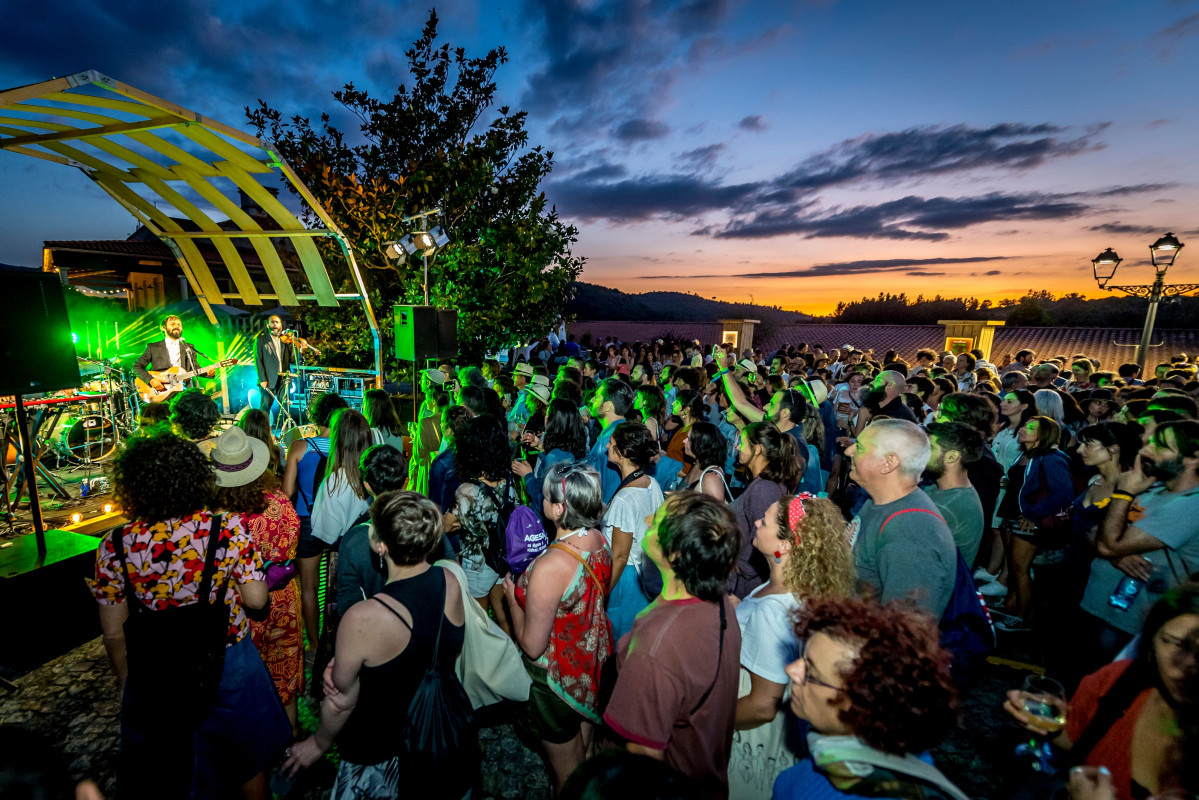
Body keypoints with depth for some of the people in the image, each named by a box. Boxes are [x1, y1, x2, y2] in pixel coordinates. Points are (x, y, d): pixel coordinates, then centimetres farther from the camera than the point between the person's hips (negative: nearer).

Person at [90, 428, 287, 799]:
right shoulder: (229, 529, -23)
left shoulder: (115, 547, -18)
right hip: (229, 668, 0)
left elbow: (114, 633, -7)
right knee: (246, 761, 27)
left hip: (156, 679, 1)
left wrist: (127, 681, 10)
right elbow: (256, 599, -15)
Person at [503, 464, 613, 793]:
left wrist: (513, 599, -11)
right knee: (587, 751, 32)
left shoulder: (549, 568, -37)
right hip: (596, 663, 7)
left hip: (560, 677, -7)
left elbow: (532, 646, -26)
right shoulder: (599, 541, -13)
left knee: (567, 770, 21)